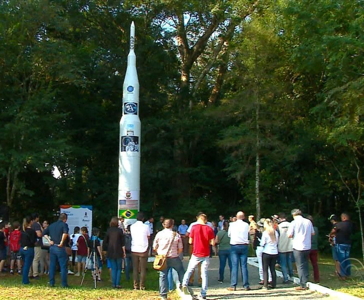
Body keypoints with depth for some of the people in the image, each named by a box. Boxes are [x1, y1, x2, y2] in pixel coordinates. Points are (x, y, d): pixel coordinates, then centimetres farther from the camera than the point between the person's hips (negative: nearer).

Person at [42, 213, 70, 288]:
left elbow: (44, 233, 14)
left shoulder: (52, 225, 13)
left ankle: (51, 283, 15)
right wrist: (62, 242, -19)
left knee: (52, 265, 12)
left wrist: (49, 240, 6)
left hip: (52, 247, 6)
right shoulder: (64, 224, -7)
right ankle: (64, 284, 1)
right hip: (60, 248, -6)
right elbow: (65, 233, -26)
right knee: (63, 266, 0)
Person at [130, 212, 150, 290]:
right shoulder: (146, 227, -8)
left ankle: (136, 286, 11)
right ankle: (142, 286, 5)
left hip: (134, 250, 3)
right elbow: (148, 237, 3)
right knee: (143, 269, 5)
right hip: (143, 250, -3)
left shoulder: (132, 227, 0)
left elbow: (132, 236, 9)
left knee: (135, 269, 10)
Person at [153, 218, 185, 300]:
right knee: (181, 273, 19)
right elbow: (180, 249, -1)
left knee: (163, 275, 7)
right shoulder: (177, 235, -6)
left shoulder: (159, 234, -4)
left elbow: (154, 248, 3)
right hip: (174, 258, -1)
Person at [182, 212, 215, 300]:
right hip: (206, 255, 1)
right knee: (204, 274, 7)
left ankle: (184, 284, -6)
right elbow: (213, 243, -4)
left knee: (189, 270, 14)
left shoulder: (194, 227, -5)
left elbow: (190, 241, -1)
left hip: (196, 254, -1)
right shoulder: (209, 229, -3)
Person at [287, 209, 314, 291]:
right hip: (307, 247, 5)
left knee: (300, 266, 2)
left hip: (298, 247, -5)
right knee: (305, 265, 17)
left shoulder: (294, 223, -11)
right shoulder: (308, 222, 2)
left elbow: (289, 235, -12)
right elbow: (313, 233, 11)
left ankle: (303, 285, 3)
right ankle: (306, 282, 23)